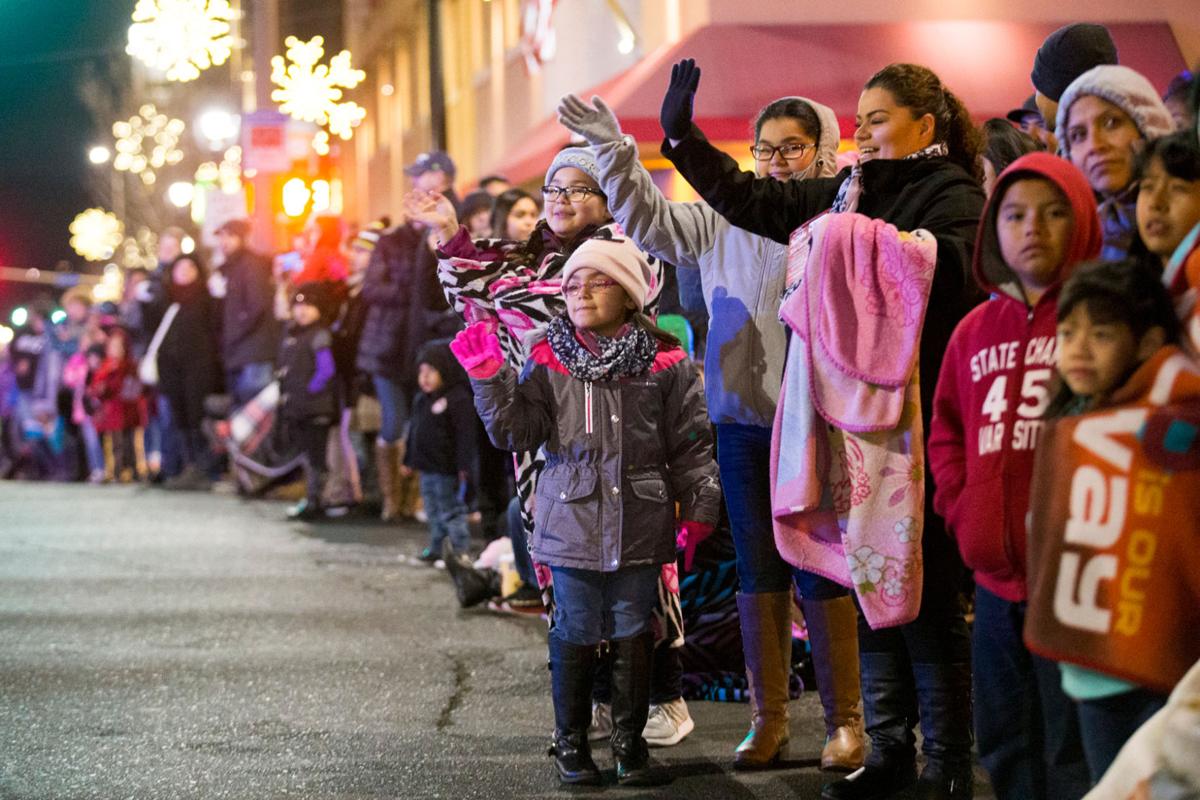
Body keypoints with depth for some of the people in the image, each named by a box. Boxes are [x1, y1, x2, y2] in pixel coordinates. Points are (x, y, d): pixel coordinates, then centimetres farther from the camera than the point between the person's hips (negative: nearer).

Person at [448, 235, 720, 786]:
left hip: (640, 525, 0)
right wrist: (490, 381, -15)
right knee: (575, 633, 6)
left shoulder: (665, 364, -1)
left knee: (633, 633, 7)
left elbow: (691, 445, 3)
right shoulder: (549, 361, 1)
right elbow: (516, 432, -3)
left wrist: (698, 511, 0)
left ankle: (629, 740, 22)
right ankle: (570, 741, 20)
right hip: (572, 524, 0)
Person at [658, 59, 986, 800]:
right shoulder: (851, 189, 13)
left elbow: (946, 273, -25)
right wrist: (681, 133, 8)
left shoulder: (952, 194, -7)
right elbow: (751, 200, 15)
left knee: (928, 598, -2)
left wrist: (863, 224, -27)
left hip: (920, 425, -7)